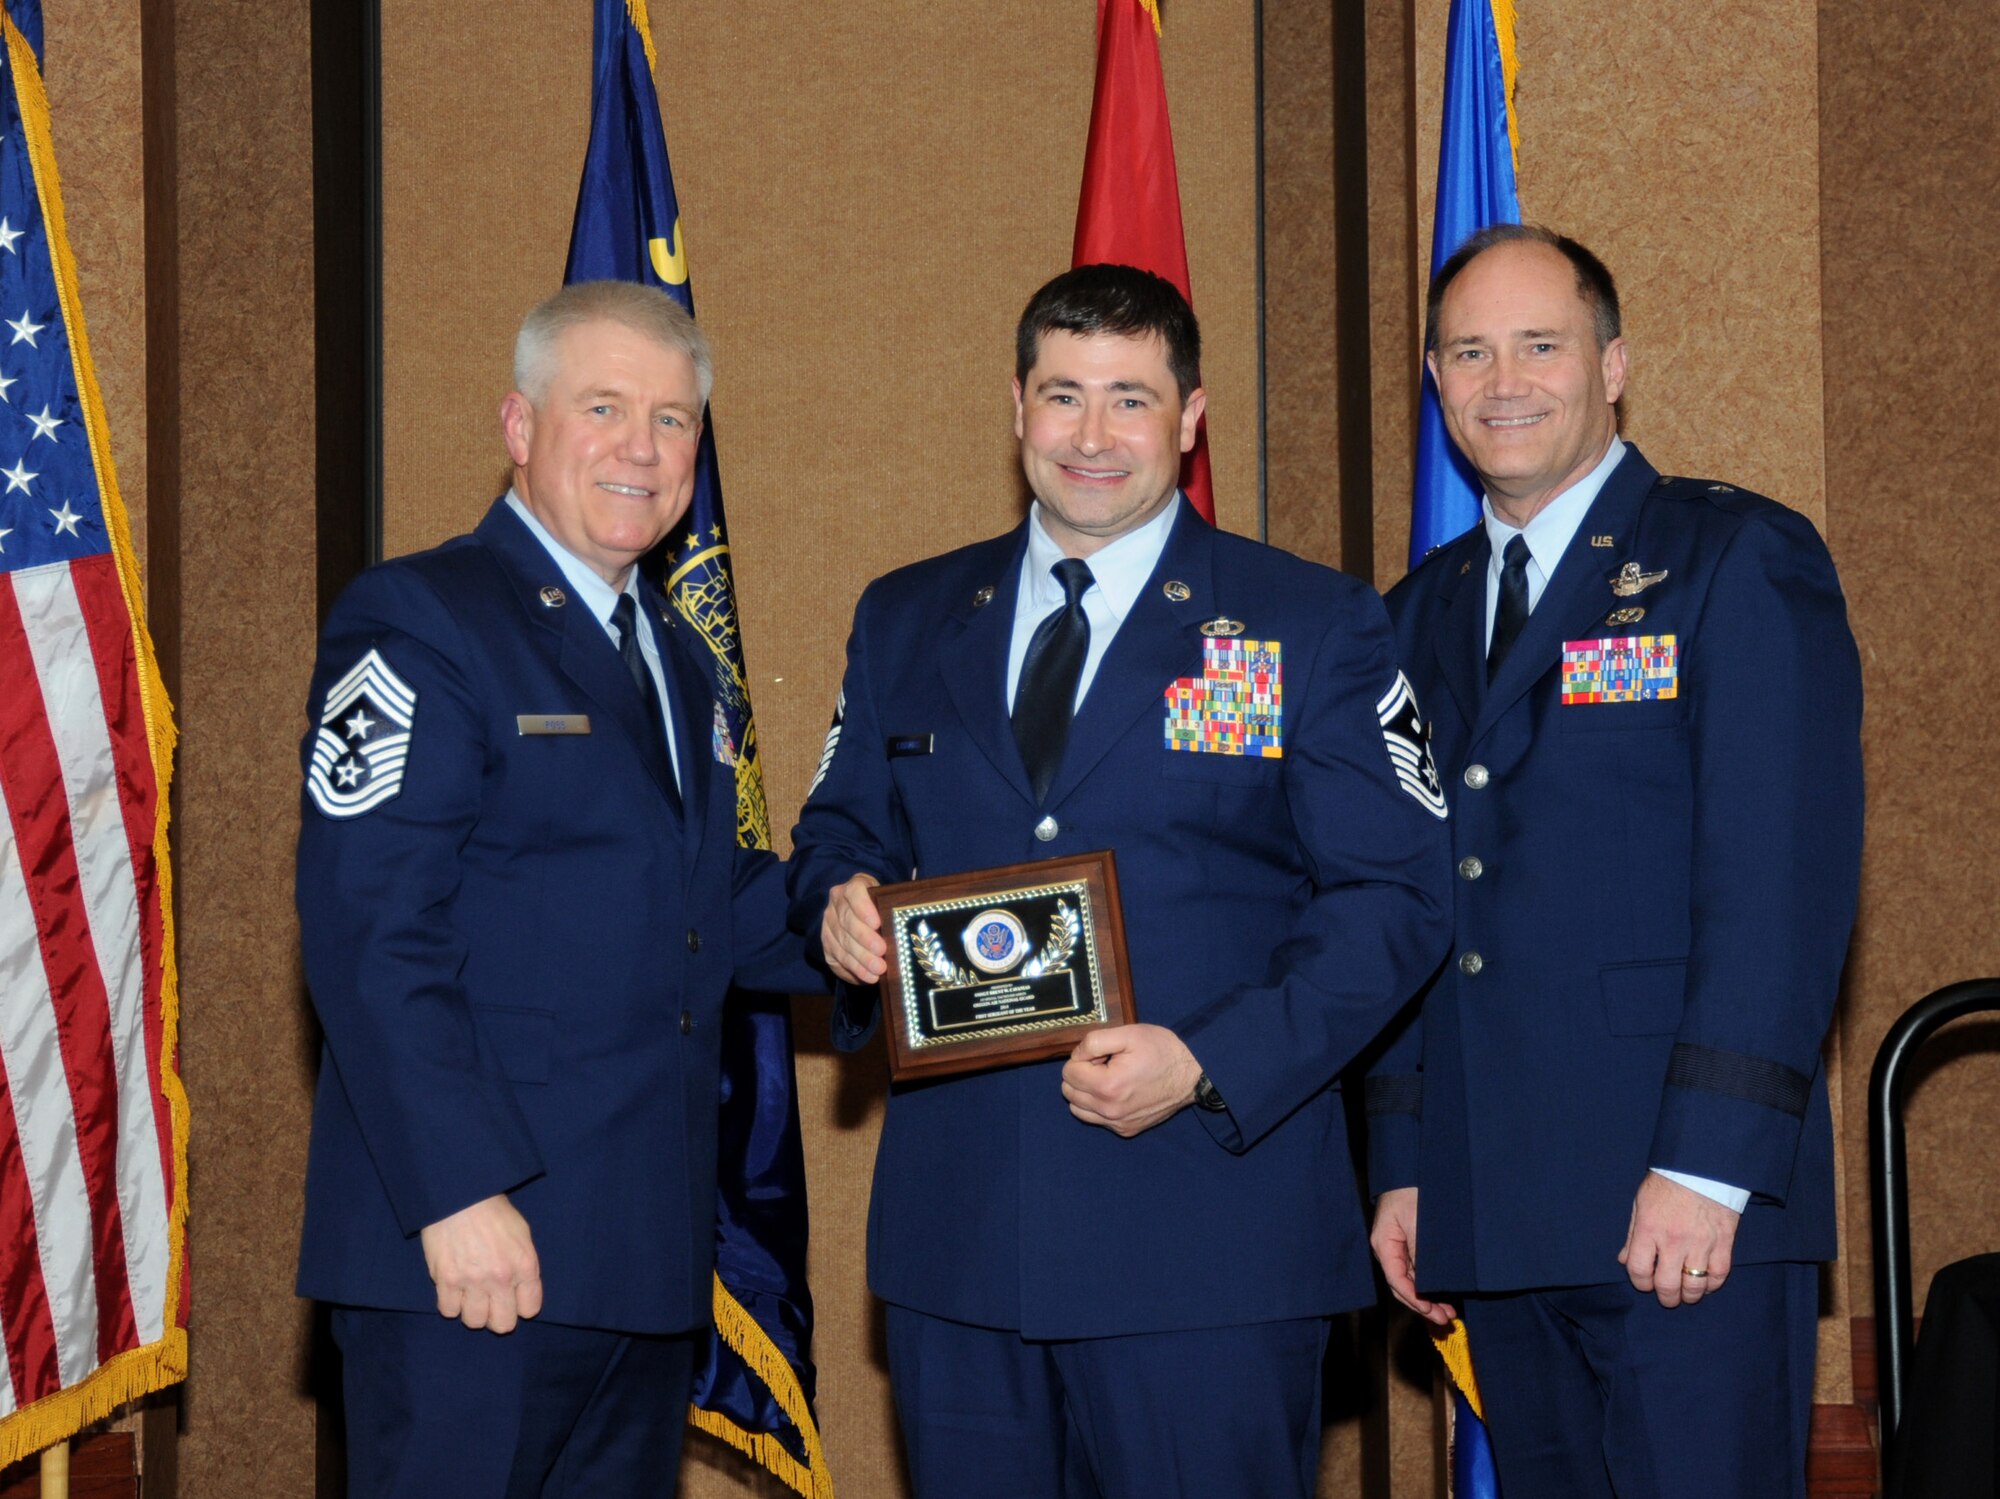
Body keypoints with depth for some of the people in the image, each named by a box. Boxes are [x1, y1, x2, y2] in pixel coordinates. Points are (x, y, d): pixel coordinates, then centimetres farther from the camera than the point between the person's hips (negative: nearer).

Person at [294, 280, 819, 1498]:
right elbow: (370, 934, -16)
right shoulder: (417, 623, -7)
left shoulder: (674, 658, 20)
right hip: (475, 1240, -8)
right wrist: (460, 1196, -22)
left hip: (649, 1250, 8)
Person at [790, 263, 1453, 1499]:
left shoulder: (1318, 629, 1)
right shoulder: (907, 620, 14)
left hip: (1208, 1232, -3)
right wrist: (841, 907, -5)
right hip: (955, 1229, 4)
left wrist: (1209, 1066, -16)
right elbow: (841, 833, 20)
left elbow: (1397, 898, -4)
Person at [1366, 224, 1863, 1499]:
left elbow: (1786, 880, -11)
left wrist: (1707, 1166, -18)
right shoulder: (1422, 613, 18)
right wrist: (1404, 1162, 12)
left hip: (1689, 1208, -6)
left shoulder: (1740, 560, -2)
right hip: (1492, 1206, 6)